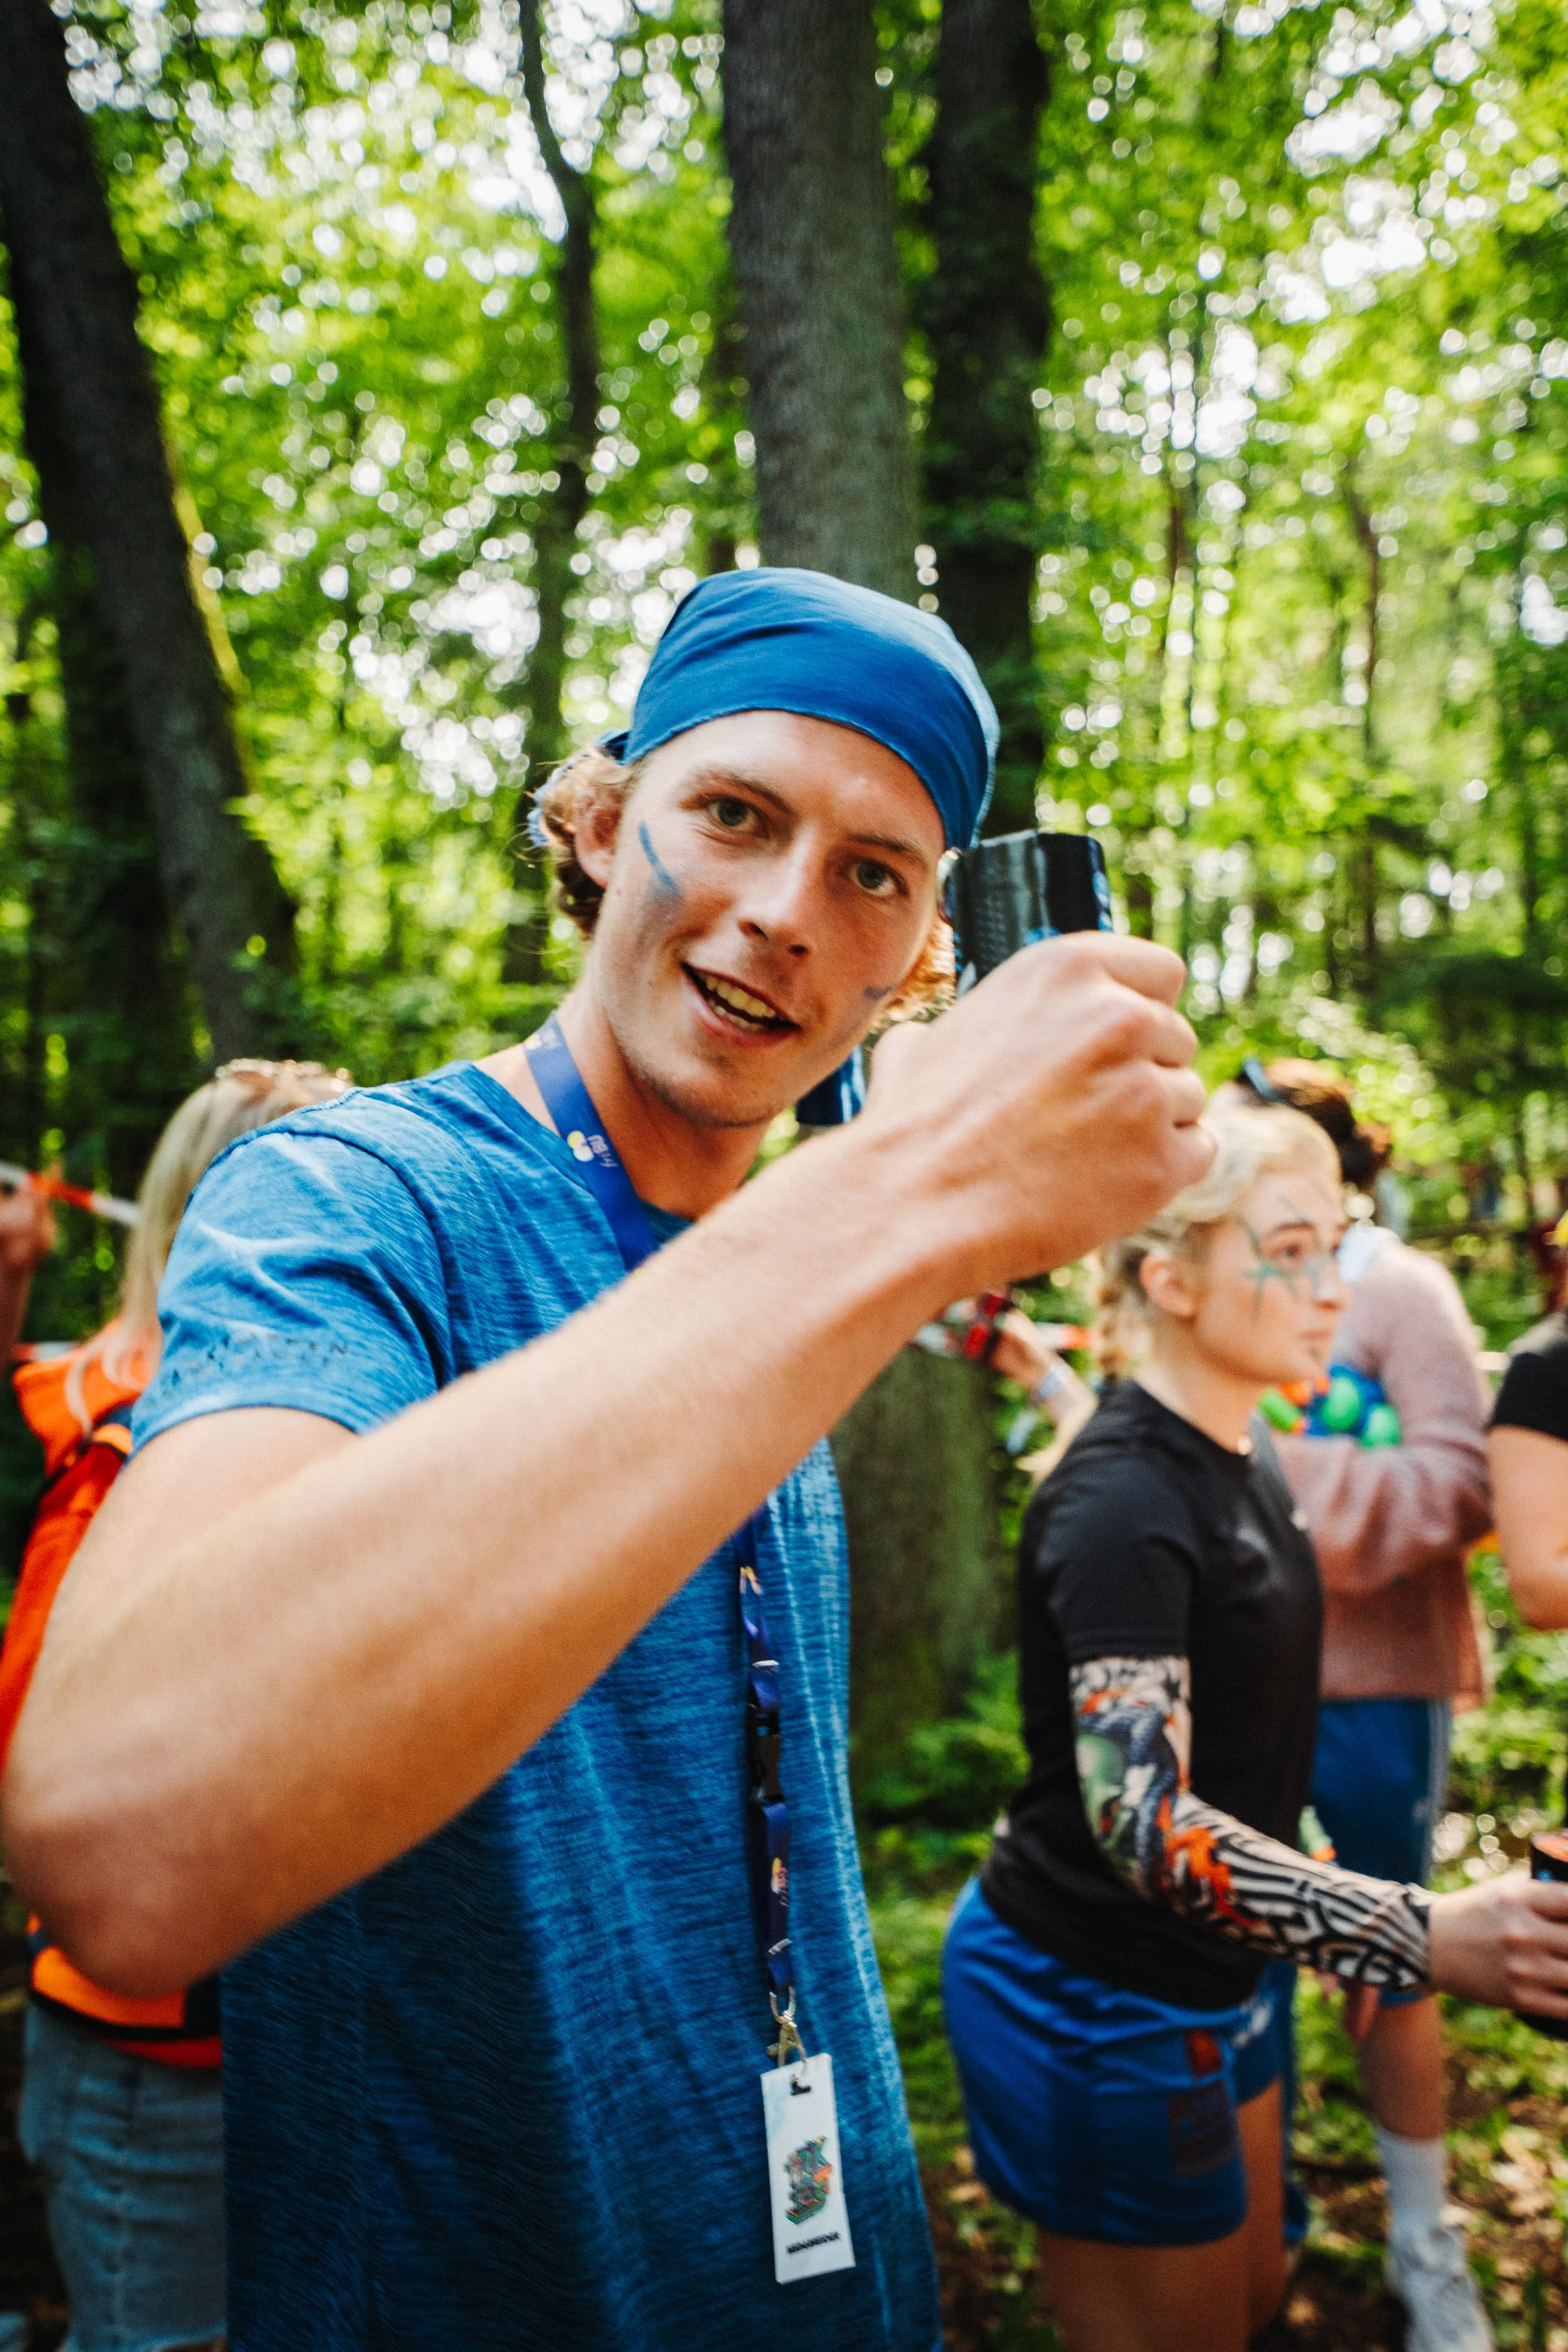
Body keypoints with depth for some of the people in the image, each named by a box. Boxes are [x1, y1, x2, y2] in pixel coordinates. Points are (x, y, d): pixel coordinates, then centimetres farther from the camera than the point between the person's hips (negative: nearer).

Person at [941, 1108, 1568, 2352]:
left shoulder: (1241, 1457, 4)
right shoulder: (1121, 1502, -26)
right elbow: (1140, 1820, -33)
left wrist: (1344, 1920, 17)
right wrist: (1420, 1934, -40)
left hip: (1194, 1983, 9)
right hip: (1093, 2003, -9)